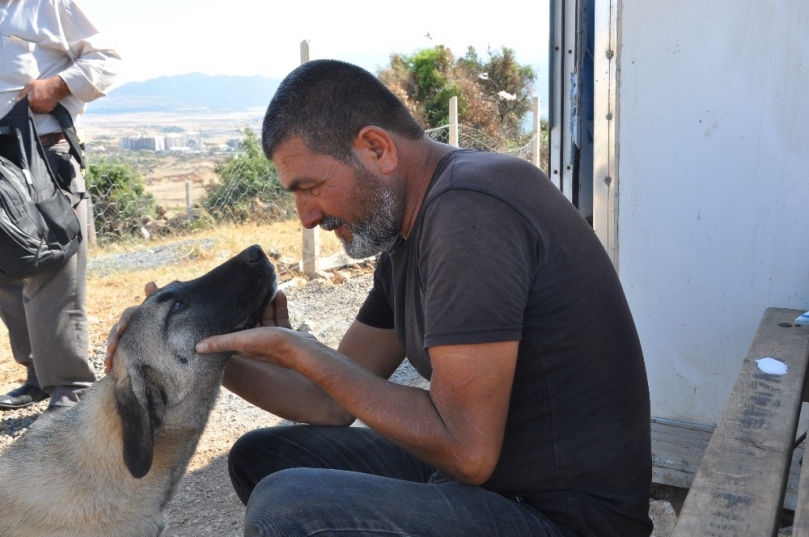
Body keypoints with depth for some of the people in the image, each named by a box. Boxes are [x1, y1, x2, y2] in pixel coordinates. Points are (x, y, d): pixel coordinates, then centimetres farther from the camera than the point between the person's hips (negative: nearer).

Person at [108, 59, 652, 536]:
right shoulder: (406, 234, 8)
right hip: (489, 475, 9)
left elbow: (466, 450, -25)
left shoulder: (467, 210, -23)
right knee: (260, 457, 11)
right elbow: (333, 403, 10)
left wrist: (298, 352, -18)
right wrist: (202, 348, -1)